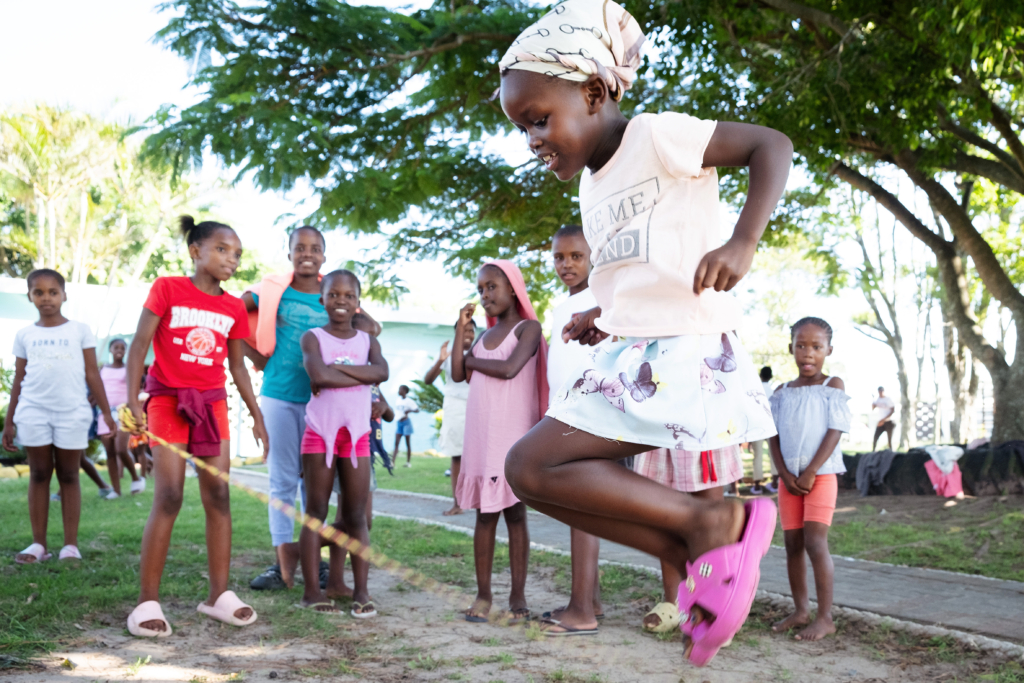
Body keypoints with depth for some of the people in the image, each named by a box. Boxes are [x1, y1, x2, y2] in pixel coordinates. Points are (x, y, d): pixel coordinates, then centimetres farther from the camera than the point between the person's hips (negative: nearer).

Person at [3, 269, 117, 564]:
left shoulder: (80, 330, 6)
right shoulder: (25, 335, 11)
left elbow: (92, 373, 5)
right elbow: (19, 379, 13)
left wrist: (106, 412, 0)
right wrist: (8, 421, 11)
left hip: (72, 412, -2)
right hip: (34, 411, 2)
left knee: (69, 475, 2)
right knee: (39, 474, 4)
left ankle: (71, 544, 4)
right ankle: (38, 544, 7)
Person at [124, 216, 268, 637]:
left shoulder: (234, 308, 8)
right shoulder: (167, 289, -4)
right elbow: (140, 342, -9)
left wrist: (257, 416, 11)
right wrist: (132, 398, -19)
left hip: (212, 404, 5)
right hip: (167, 400, -4)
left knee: (219, 497, 3)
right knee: (168, 498, -11)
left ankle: (219, 595, 12)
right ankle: (147, 602, -4)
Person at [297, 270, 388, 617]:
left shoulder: (367, 340, 11)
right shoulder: (313, 337, 3)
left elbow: (382, 371, -11)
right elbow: (319, 374, -18)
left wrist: (335, 367, -14)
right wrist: (361, 376, -10)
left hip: (357, 434, 2)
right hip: (320, 432, -2)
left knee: (357, 515, 2)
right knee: (316, 512, 2)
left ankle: (361, 591, 4)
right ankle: (311, 589, 6)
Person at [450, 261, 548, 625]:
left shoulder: (528, 328, -2)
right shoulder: (484, 336, 18)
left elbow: (509, 369, -17)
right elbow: (458, 374, 6)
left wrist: (473, 361, -2)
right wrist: (461, 328, 5)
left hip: (513, 435, -5)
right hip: (480, 437, 5)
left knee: (515, 513, -1)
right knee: (485, 514, 6)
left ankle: (518, 596, 4)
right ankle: (483, 594, 10)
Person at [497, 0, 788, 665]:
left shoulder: (655, 137, -7)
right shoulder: (593, 187, 19)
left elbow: (772, 144, -12)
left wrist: (743, 242, -26)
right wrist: (601, 321, 9)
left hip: (684, 357, -10)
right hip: (627, 357, 10)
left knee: (531, 466, -15)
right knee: (533, 473, 5)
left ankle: (710, 521, -10)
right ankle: (707, 558, 4)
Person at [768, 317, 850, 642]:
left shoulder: (832, 386, -1)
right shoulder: (782, 392, 10)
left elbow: (834, 432, -9)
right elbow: (774, 436, 6)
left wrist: (810, 473, -15)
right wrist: (785, 474, -9)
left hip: (821, 475, -5)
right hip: (789, 478, 5)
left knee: (815, 543, -12)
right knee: (792, 544, 8)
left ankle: (825, 617, -6)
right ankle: (801, 610, 19)